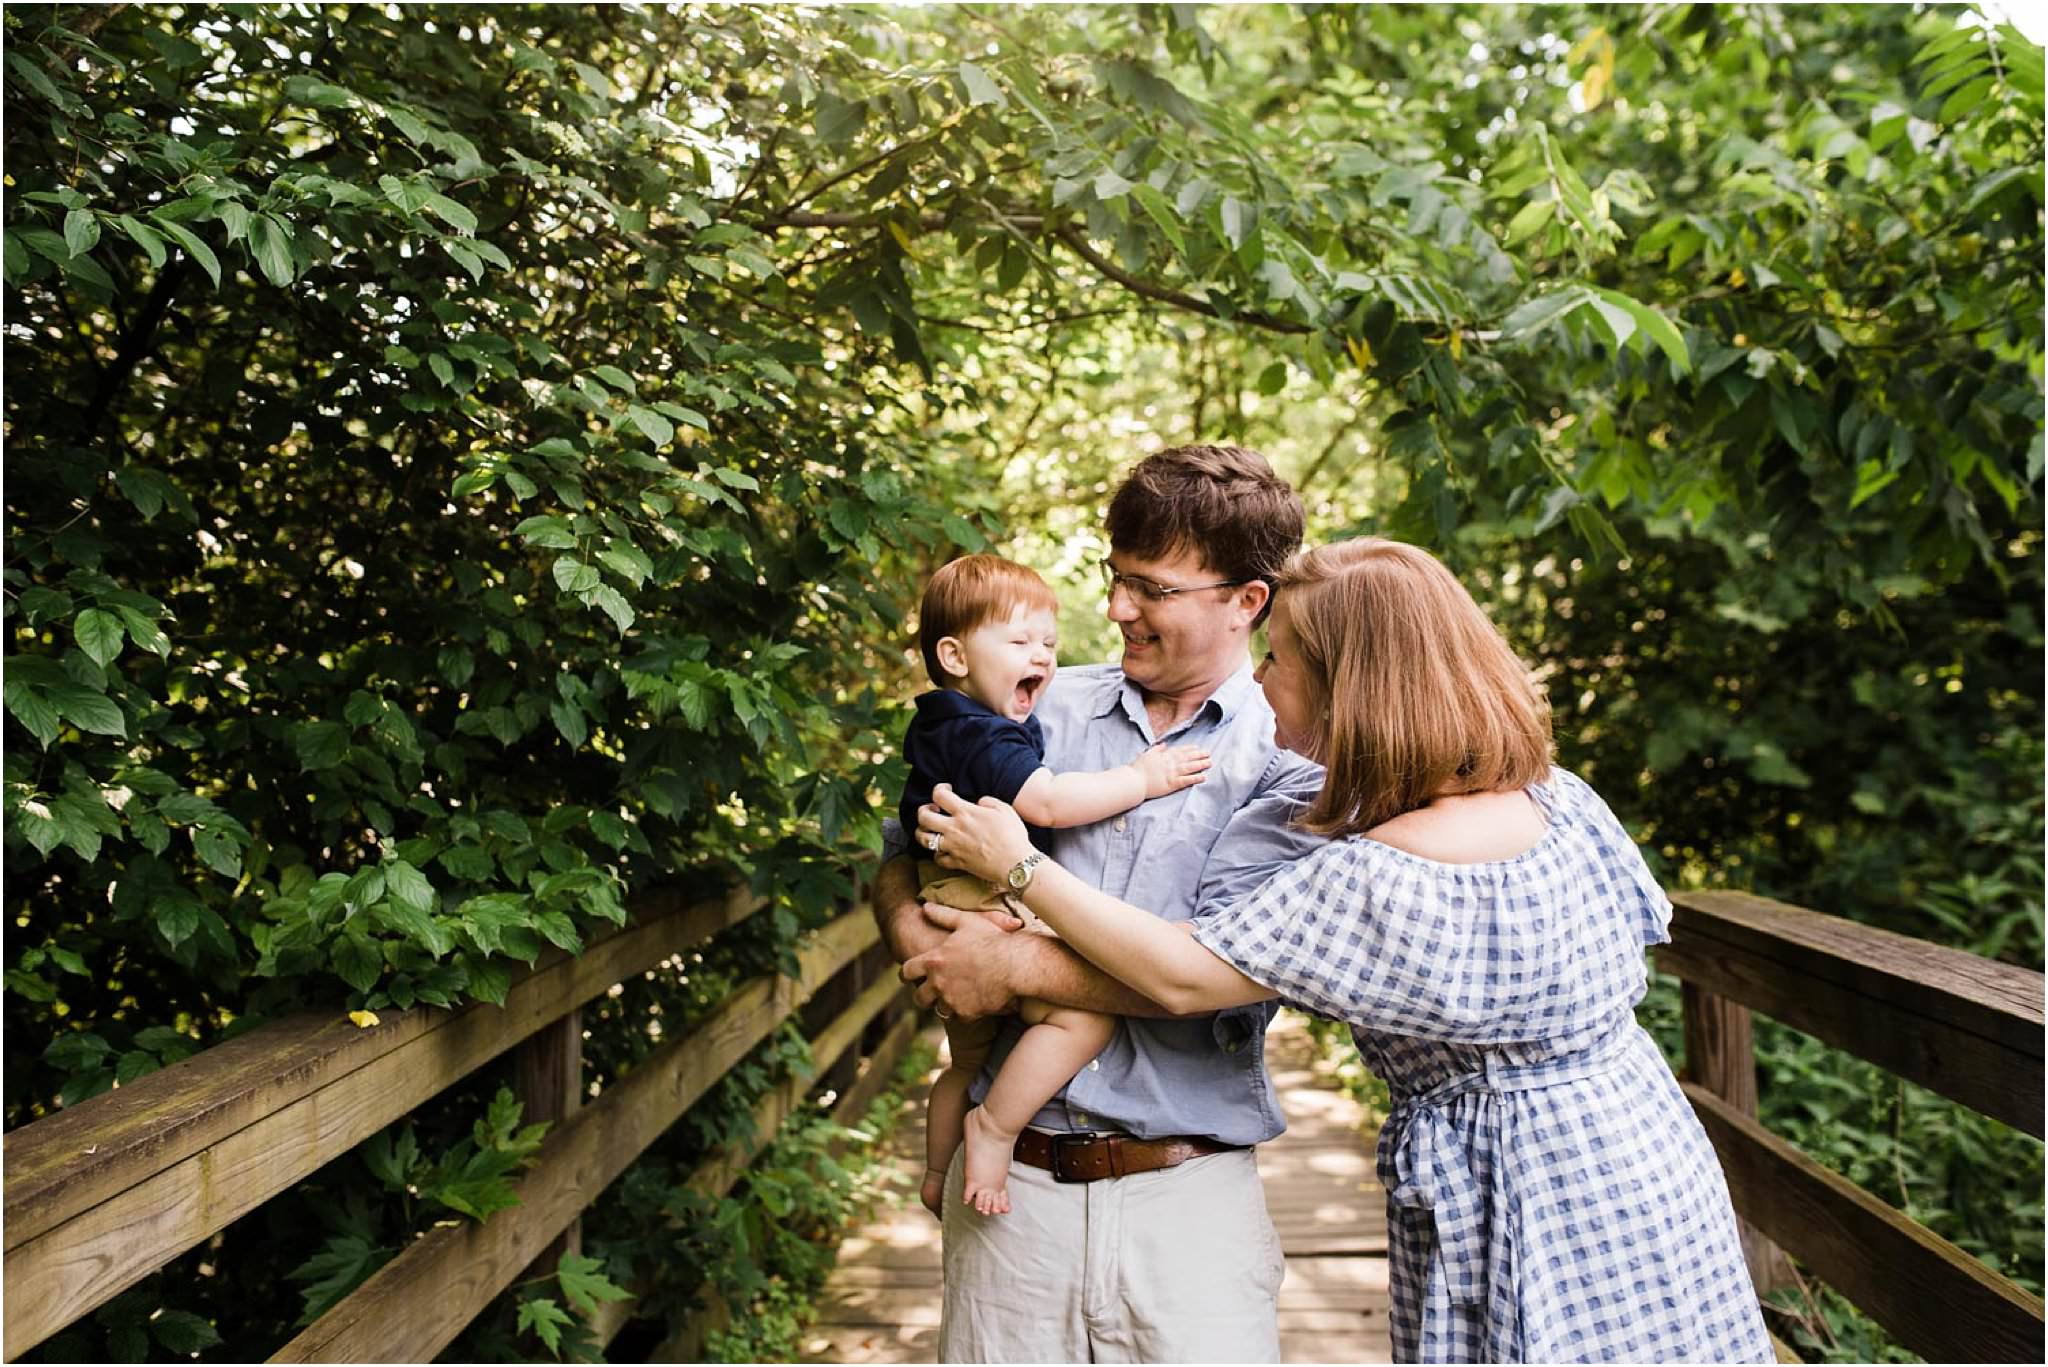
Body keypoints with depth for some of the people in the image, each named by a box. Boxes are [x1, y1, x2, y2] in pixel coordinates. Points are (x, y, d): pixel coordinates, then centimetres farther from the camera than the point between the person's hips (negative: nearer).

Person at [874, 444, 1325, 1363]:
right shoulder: (1048, 708, 7)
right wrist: (914, 931, -9)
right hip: (1007, 1180, 3)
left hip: (1186, 1195, -2)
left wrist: (1015, 966, -13)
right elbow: (904, 852, 13)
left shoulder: (1288, 761, -3)